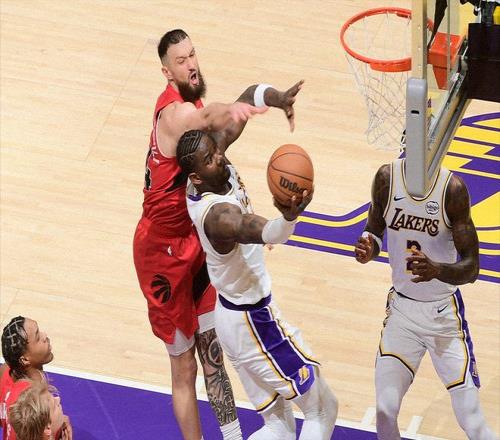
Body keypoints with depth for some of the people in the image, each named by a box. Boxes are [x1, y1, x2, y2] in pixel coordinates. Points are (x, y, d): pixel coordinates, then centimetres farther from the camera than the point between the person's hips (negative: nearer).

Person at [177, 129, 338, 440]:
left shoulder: (223, 173, -6)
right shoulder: (218, 214, -33)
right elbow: (267, 234, -54)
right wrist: (289, 216, -72)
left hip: (237, 316, 9)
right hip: (252, 323, -9)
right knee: (323, 409, 4)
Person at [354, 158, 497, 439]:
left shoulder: (453, 188, -19)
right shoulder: (387, 178, -10)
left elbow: (472, 268, -17)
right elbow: (375, 231, 7)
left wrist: (437, 270, -38)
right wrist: (368, 248, -17)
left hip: (445, 314, -2)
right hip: (402, 308, 2)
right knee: (385, 412, -8)